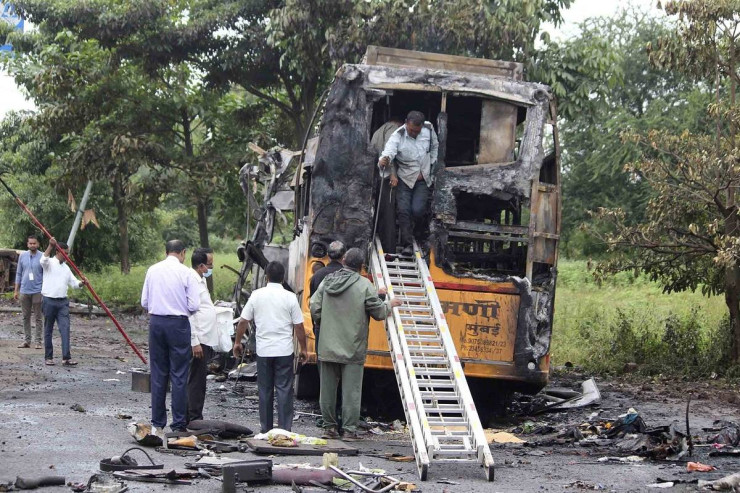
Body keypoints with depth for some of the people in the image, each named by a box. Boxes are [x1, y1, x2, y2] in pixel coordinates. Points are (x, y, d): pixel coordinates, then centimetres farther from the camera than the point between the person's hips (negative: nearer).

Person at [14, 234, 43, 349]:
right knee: (26, 317, 8)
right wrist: (16, 290, 9)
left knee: (38, 317, 1)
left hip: (37, 291, -3)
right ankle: (27, 340, 14)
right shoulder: (22, 256, 6)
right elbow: (19, 274, 12)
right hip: (24, 291, 3)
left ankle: (38, 341, 4)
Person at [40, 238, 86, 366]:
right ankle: (48, 357, 11)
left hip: (63, 302, 5)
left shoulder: (66, 267, 17)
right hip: (49, 301, -5)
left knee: (65, 328, -7)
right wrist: (50, 246, -36)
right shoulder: (50, 263, 0)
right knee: (48, 330, 4)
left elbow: (74, 283, 14)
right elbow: (43, 260, -25)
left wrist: (81, 283, -8)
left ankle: (66, 357, -12)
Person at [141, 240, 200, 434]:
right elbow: (194, 305, -9)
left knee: (158, 374, 9)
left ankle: (157, 424, 13)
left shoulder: (152, 270, 5)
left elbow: (144, 302, 8)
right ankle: (178, 424, 0)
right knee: (179, 376, 0)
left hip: (156, 322, 4)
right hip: (178, 324, -4)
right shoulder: (186, 273, -7)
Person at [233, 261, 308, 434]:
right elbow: (299, 326, -4)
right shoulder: (290, 297, -5)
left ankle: (265, 429, 14)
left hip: (263, 350, 2)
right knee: (284, 390, 0)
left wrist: (237, 342, 17)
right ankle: (284, 429, -5)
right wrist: (302, 349, 7)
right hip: (284, 351, -2)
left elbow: (243, 321, 4)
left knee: (265, 390, 10)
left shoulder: (257, 295, 0)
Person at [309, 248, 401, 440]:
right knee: (351, 391, 1)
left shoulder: (327, 282, 4)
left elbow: (315, 309, 5)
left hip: (327, 347, 4)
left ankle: (329, 427, 17)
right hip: (352, 350, -4)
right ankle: (349, 429, 1)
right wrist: (390, 304, 15)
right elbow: (379, 312, -5)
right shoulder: (364, 285, -10)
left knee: (327, 389, 11)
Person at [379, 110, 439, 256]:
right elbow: (389, 151, -35)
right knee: (403, 210, -13)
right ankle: (408, 245, -6)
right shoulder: (397, 136, -19)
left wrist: (430, 167, 6)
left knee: (417, 210, -13)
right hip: (405, 178, -1)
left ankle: (421, 228, 22)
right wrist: (384, 161, -58)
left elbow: (435, 147, 10)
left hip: (423, 179, 1)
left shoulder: (429, 129, -8)